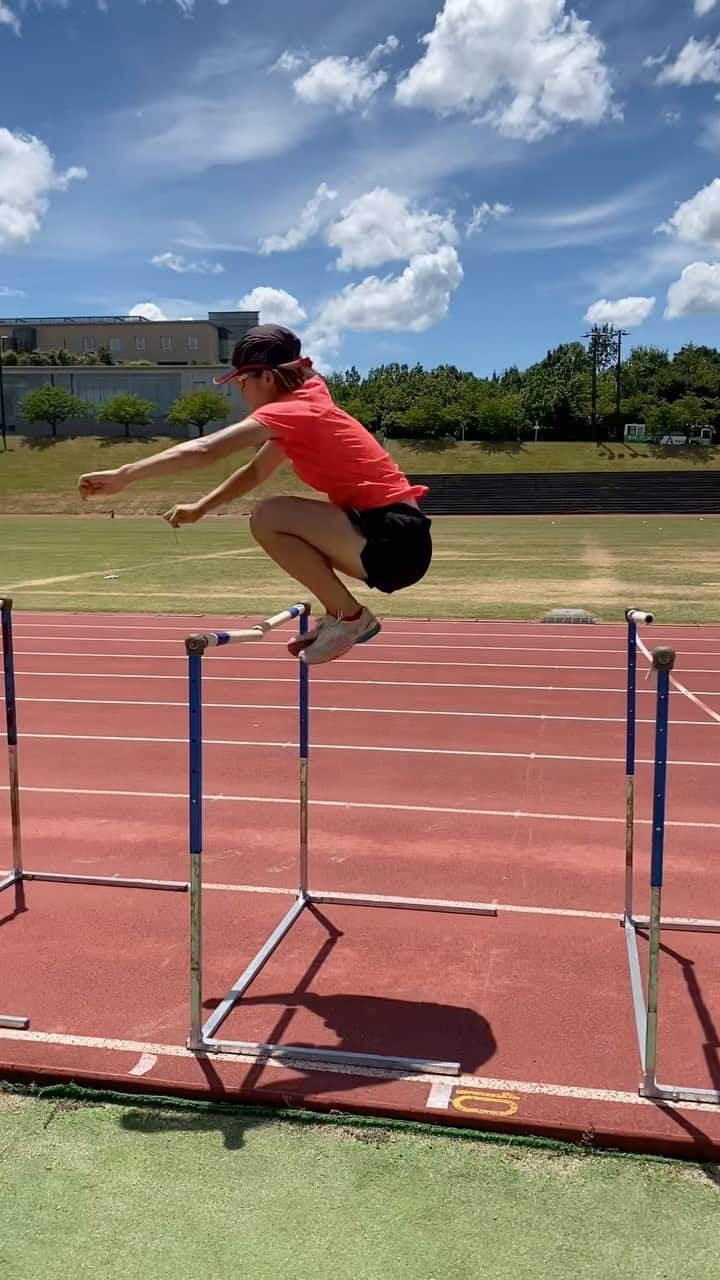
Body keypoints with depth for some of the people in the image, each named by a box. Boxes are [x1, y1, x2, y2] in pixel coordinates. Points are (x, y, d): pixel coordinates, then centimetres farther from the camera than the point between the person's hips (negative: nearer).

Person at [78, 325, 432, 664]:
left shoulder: (288, 411, -13)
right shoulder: (305, 402, 15)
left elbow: (204, 450, -21)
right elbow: (256, 471, 23)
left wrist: (121, 476, -19)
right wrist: (200, 507, 17)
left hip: (396, 541, -10)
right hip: (387, 537, 10)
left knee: (268, 518, -18)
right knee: (282, 525, 20)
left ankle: (351, 617, -5)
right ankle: (338, 615, 18)